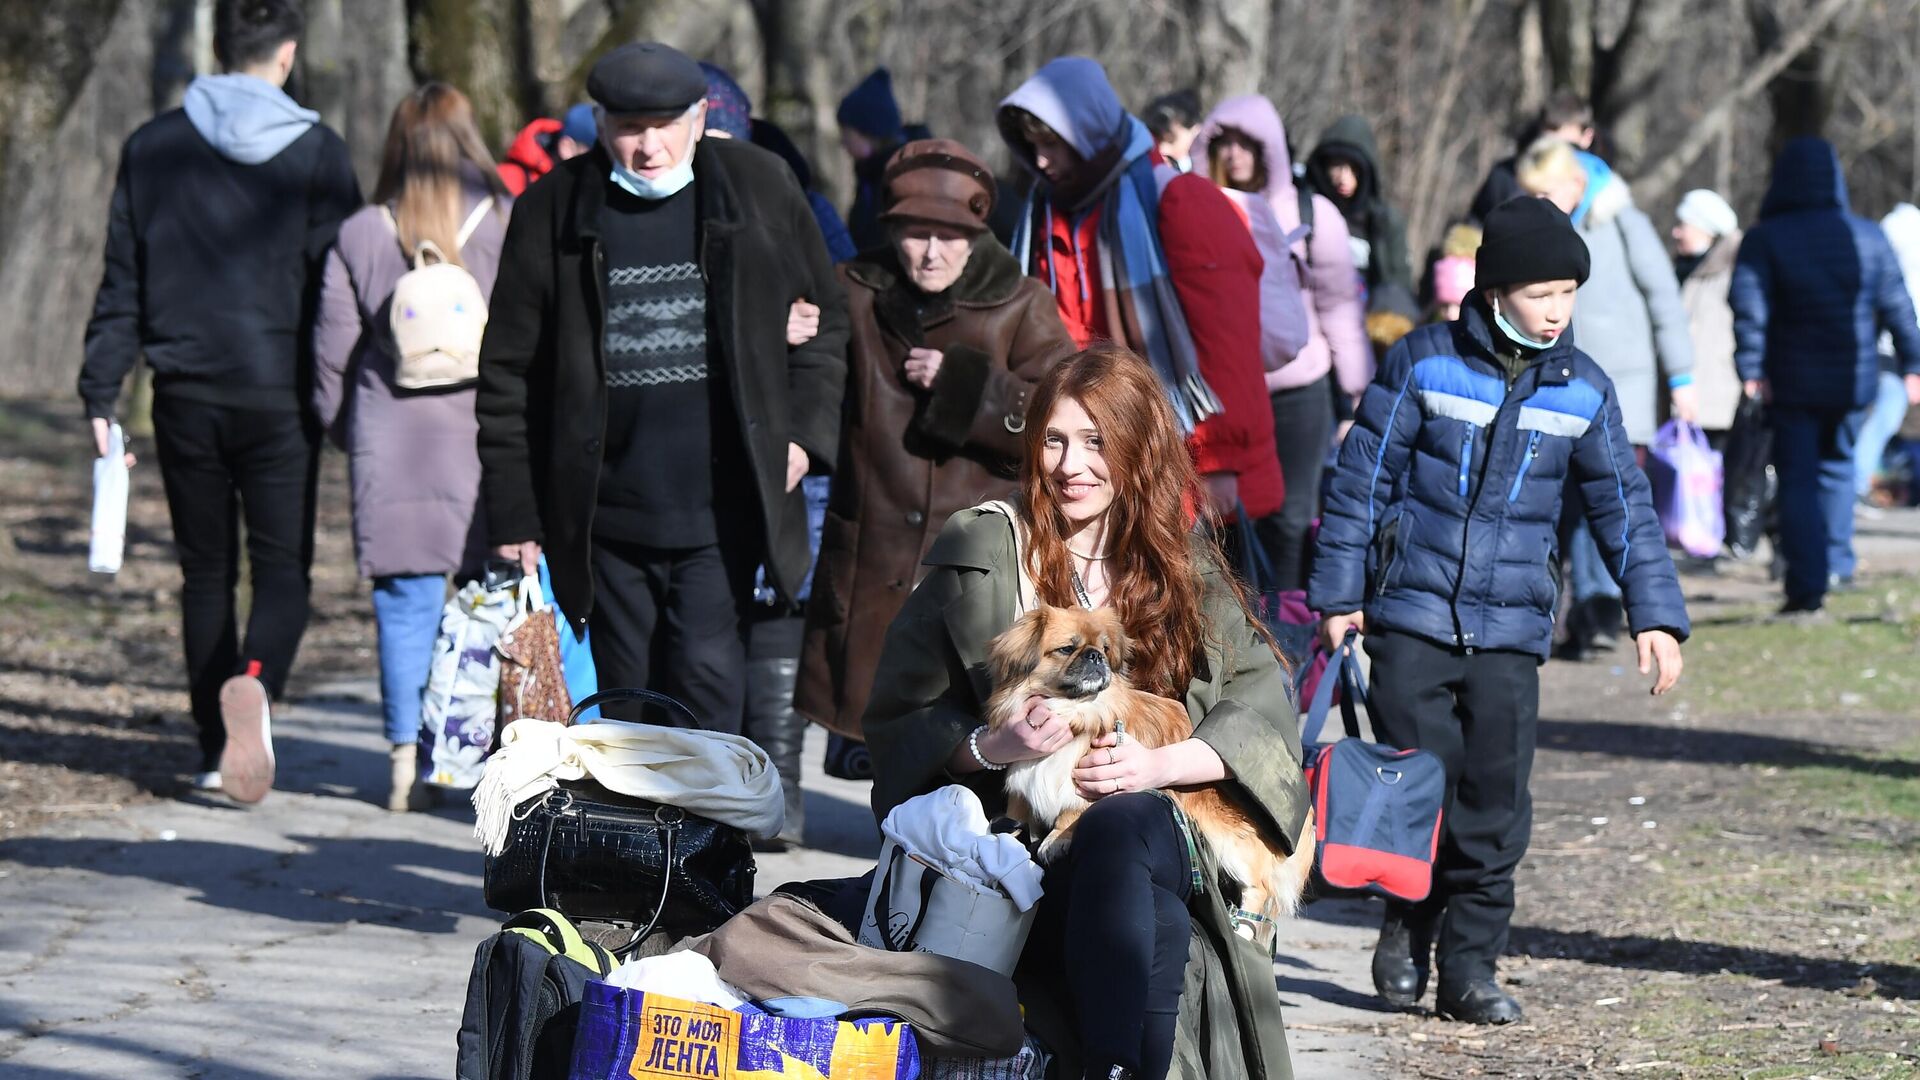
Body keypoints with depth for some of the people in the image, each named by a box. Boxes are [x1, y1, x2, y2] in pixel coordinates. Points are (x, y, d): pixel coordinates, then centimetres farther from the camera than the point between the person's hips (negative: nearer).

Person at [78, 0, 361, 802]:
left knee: (206, 571, 12)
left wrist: (101, 395, 8)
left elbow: (122, 286, 4)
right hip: (281, 397, -2)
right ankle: (254, 679, -28)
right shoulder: (317, 154, -3)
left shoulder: (154, 148, 4)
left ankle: (216, 751, 12)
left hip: (187, 396, 2)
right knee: (282, 568, 3)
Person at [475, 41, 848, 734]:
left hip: (722, 506, -1)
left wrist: (804, 429, 0)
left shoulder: (760, 189, 4)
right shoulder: (554, 210, 2)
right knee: (627, 698, 8)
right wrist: (512, 514, 2)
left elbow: (827, 320, 15)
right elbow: (508, 373, 5)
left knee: (706, 677, -11)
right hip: (607, 514, 1)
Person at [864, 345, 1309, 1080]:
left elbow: (1262, 706, 4)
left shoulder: (1186, 569, 14)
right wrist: (992, 747, -14)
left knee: (1120, 826, -38)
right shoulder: (980, 556, 8)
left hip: (1154, 819, 2)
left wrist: (1158, 763, -14)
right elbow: (897, 721, 6)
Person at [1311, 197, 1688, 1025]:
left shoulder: (1583, 391, 4)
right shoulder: (1424, 362, -3)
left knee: (1495, 802, -2)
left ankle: (1470, 966, 7)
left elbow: (1622, 505, 12)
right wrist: (1338, 594, 1)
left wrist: (1655, 614, 7)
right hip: (1412, 614, -2)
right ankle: (1405, 933, 18)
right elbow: (1362, 479, 1)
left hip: (1512, 628, 2)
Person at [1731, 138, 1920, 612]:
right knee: (1837, 465, 23)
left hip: (1792, 382, -3)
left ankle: (1807, 586, -7)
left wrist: (1751, 369, -18)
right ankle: (1837, 562, 22)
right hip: (1853, 378, 3)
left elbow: (1749, 307, -16)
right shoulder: (1868, 236, 1)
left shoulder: (1764, 239, -7)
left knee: (1797, 480, 1)